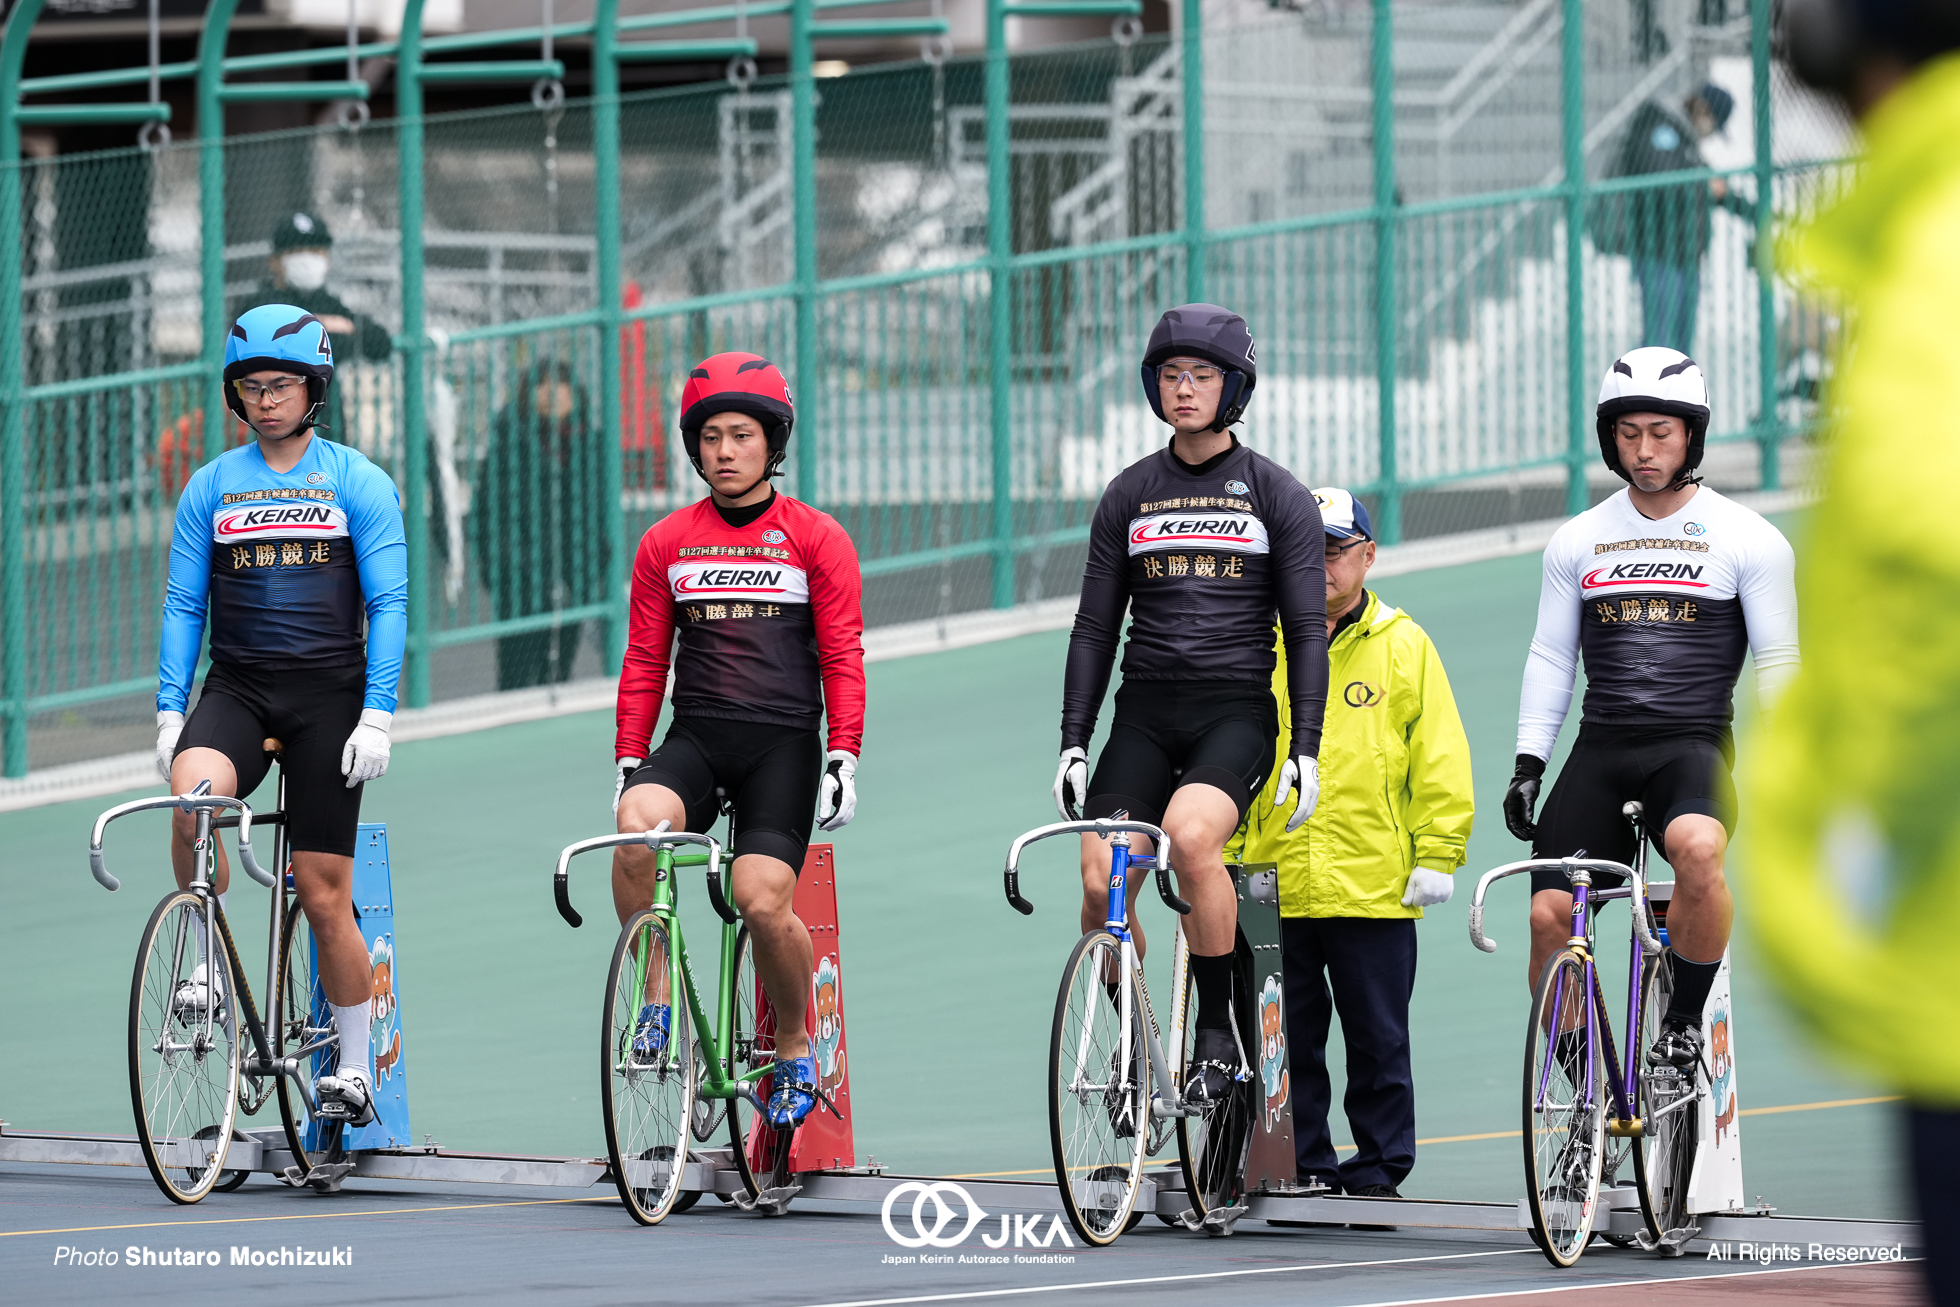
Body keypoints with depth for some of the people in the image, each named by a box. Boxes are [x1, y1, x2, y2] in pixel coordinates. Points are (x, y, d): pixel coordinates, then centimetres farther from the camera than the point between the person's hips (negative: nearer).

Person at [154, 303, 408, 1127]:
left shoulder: (359, 484, 1)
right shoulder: (211, 487, 8)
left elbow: (388, 604, -2)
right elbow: (184, 603, 8)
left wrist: (377, 716, -12)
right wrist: (169, 709, -3)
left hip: (329, 694, -2)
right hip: (237, 688, 2)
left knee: (324, 894, -2)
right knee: (192, 797, -32)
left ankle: (353, 1067, 12)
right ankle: (208, 963, -12)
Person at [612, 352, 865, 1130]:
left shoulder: (815, 539, 5)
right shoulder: (666, 544, 12)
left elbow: (842, 657, 3)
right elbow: (644, 663, 14)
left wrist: (843, 756, -7)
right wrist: (628, 761, 7)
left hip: (782, 743, -2)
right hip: (695, 737, 2)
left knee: (764, 902, -18)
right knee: (636, 826, -30)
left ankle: (794, 1050, 8)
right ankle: (659, 1001, -14)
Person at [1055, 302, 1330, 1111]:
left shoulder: (1278, 497, 4)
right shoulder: (1129, 496, 11)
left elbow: (1306, 630, 3)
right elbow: (1095, 626, 12)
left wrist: (1307, 748, -7)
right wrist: (1073, 742, 3)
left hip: (1235, 713, -3)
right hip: (1144, 713, 3)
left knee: (1190, 834, -32)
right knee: (1099, 883, -14)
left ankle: (1217, 1032, -18)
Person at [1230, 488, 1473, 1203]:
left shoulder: (1403, 647, 4)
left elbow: (1440, 760, 4)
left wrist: (1436, 856, -3)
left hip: (1374, 887, -2)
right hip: (1275, 885, 2)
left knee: (1378, 1039, 3)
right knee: (1289, 1038, 5)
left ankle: (1378, 1169, 12)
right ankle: (1303, 1169, 14)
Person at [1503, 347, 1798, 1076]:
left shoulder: (1748, 541, 4)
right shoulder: (1577, 542, 12)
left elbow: (1776, 664, 4)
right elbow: (1550, 659, 16)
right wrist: (1527, 764, 7)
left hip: (1694, 747, -3)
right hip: (1600, 751, 3)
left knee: (1696, 848, -37)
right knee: (1549, 918, -14)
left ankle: (1685, 1023, -16)